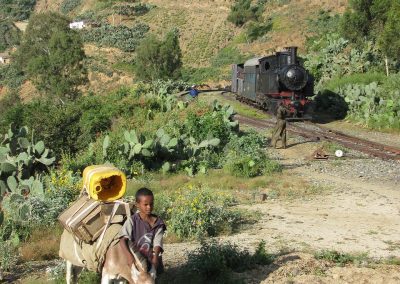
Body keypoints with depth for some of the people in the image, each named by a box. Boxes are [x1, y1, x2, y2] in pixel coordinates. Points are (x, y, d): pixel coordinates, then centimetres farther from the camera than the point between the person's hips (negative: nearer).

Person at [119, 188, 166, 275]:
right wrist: (129, 255, -38)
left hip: (151, 261, 2)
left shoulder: (158, 223, -3)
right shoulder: (132, 220, -11)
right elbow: (123, 239, -22)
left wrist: (155, 257, -30)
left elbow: (157, 243, -10)